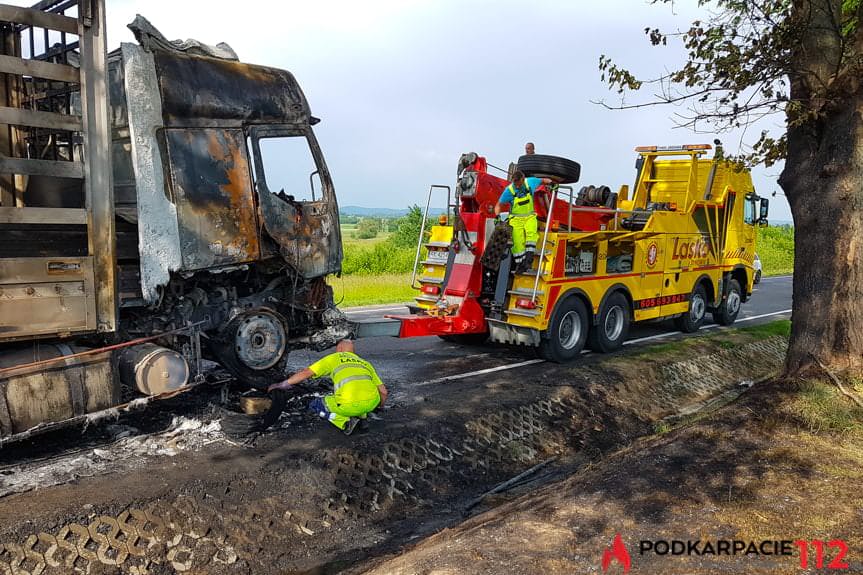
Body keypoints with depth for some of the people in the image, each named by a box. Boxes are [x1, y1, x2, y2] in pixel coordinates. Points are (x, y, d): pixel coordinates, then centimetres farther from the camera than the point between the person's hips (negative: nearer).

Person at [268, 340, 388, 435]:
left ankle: (345, 422, 3)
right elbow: (383, 392, 26)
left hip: (349, 405, -4)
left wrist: (283, 384, 27)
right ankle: (361, 416, 18)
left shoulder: (334, 358, 21)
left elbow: (306, 373, 15)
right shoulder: (365, 363, 30)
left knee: (315, 405, 22)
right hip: (371, 403, 4)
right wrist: (379, 406, 47)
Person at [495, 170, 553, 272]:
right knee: (518, 240, -15)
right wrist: (497, 216, -17)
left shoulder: (530, 182, -6)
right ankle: (519, 264, -4)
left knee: (531, 233, -27)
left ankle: (529, 258, -28)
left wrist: (551, 183, 4)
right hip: (516, 219, -1)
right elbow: (498, 205, -3)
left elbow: (542, 180, 17)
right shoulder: (509, 190, -12)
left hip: (530, 217, 2)